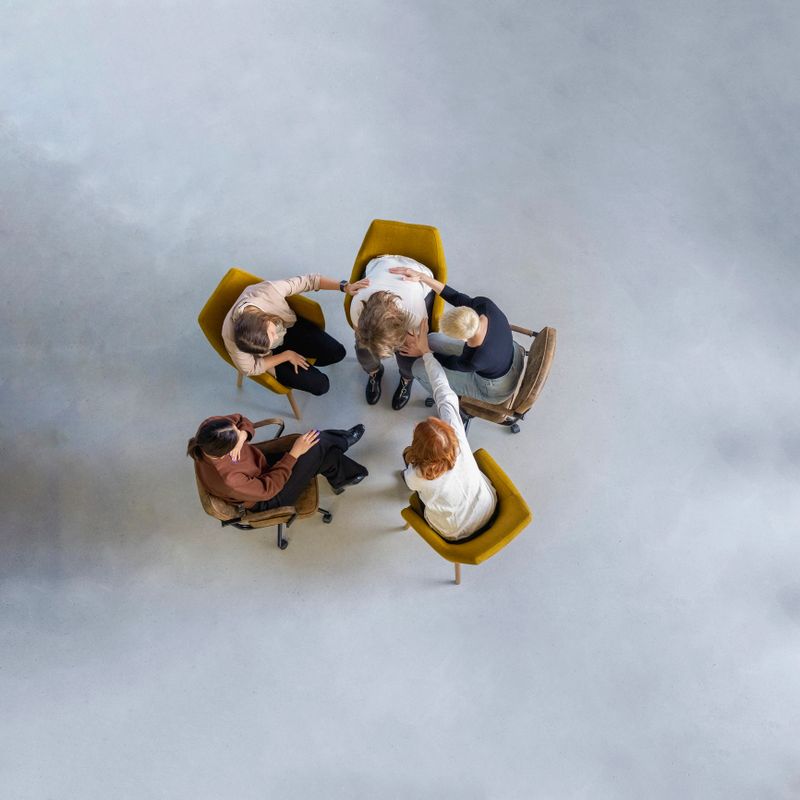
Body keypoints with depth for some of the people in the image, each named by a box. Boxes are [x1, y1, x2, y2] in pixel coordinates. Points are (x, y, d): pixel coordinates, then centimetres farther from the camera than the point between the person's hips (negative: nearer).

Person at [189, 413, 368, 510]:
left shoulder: (210, 427, -27)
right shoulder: (227, 479, -43)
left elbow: (241, 420, -6)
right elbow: (268, 488, -26)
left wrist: (243, 434, -29)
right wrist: (294, 453, -25)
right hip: (266, 500, -6)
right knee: (318, 445, -11)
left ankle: (346, 474, 34)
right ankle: (342, 441, 24)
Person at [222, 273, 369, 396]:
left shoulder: (269, 290, -39)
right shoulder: (231, 338, -40)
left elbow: (308, 280, -24)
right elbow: (251, 369, -21)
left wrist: (344, 286, -29)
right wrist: (287, 355, -17)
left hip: (290, 326, 3)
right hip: (272, 355, -3)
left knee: (337, 353, -4)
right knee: (320, 385, -9)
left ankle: (301, 362, 24)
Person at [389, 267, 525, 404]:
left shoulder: (474, 361, -42)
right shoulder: (485, 304, -33)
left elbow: (451, 363, -19)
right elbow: (456, 297, -15)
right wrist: (422, 277, -20)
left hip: (498, 388, -5)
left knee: (419, 368, 4)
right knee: (432, 340, 15)